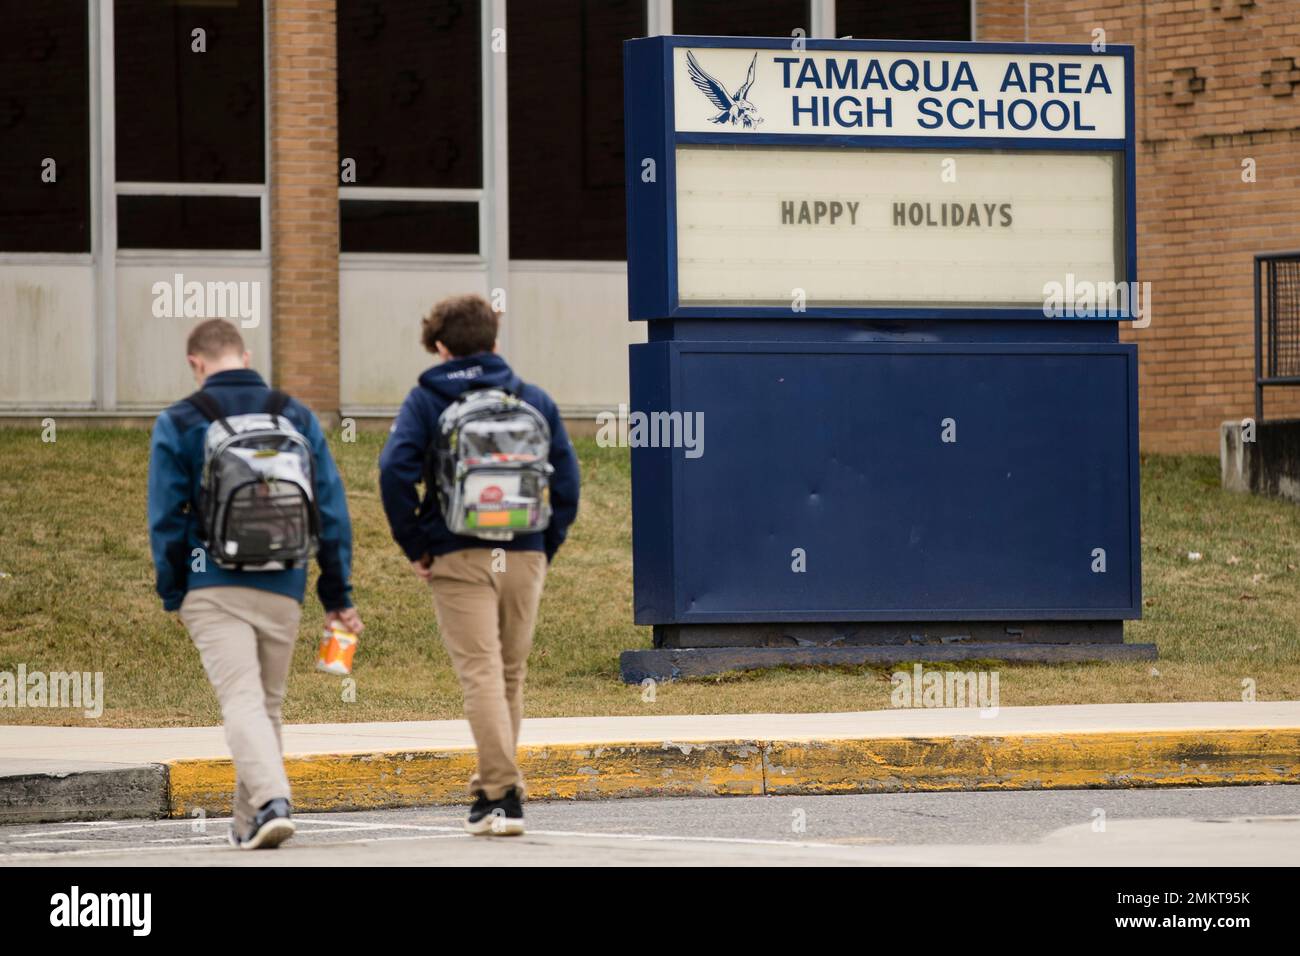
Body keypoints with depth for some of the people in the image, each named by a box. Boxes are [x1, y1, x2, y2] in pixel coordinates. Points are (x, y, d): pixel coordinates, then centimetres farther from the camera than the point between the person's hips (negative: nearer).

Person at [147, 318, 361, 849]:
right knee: (269, 702, 14)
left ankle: (271, 800, -31)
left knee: (241, 700, -10)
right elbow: (331, 510, 8)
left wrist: (173, 595, 7)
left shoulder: (179, 423, 0)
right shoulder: (297, 416, 9)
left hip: (214, 587, -3)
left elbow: (166, 518, -1)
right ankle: (248, 821, 21)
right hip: (283, 588, 3)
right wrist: (337, 595, 12)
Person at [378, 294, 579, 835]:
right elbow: (566, 478, 6)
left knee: (480, 673, -7)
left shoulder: (426, 400, 1)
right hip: (524, 557, 3)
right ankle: (493, 788, 23)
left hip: (459, 557, -3)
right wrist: (547, 545, 11)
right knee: (511, 674, 14)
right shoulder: (534, 400, 10)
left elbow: (395, 470, -12)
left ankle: (503, 793, -18)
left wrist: (413, 546, -4)